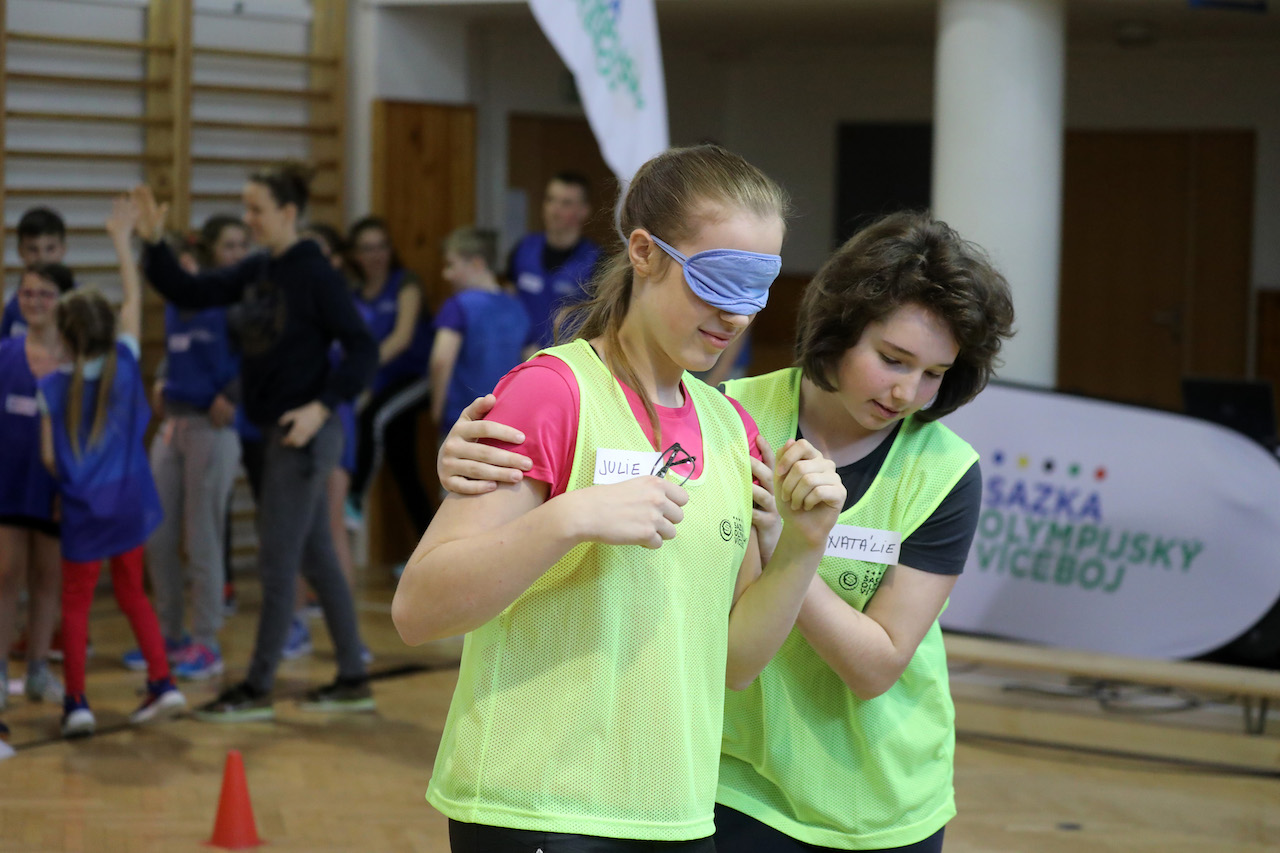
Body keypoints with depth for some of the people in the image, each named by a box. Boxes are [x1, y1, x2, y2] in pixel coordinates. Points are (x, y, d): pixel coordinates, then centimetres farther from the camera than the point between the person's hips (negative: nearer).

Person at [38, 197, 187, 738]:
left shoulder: (52, 387, -9)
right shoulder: (124, 362, -4)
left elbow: (48, 458, -8)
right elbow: (134, 299, 7)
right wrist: (122, 240, 14)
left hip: (82, 510, -3)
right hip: (129, 504, 3)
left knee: (76, 602, 8)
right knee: (131, 591, 20)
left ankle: (76, 702, 3)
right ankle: (162, 683, 11)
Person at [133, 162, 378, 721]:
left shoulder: (315, 275, -14)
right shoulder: (256, 271, 8)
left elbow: (362, 349, -15)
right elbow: (188, 293, 9)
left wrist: (322, 406, -23)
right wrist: (153, 241, -4)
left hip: (304, 434, -8)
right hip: (276, 433, 8)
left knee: (277, 563, -1)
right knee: (317, 560, 13)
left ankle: (257, 689, 8)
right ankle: (353, 681, 21)